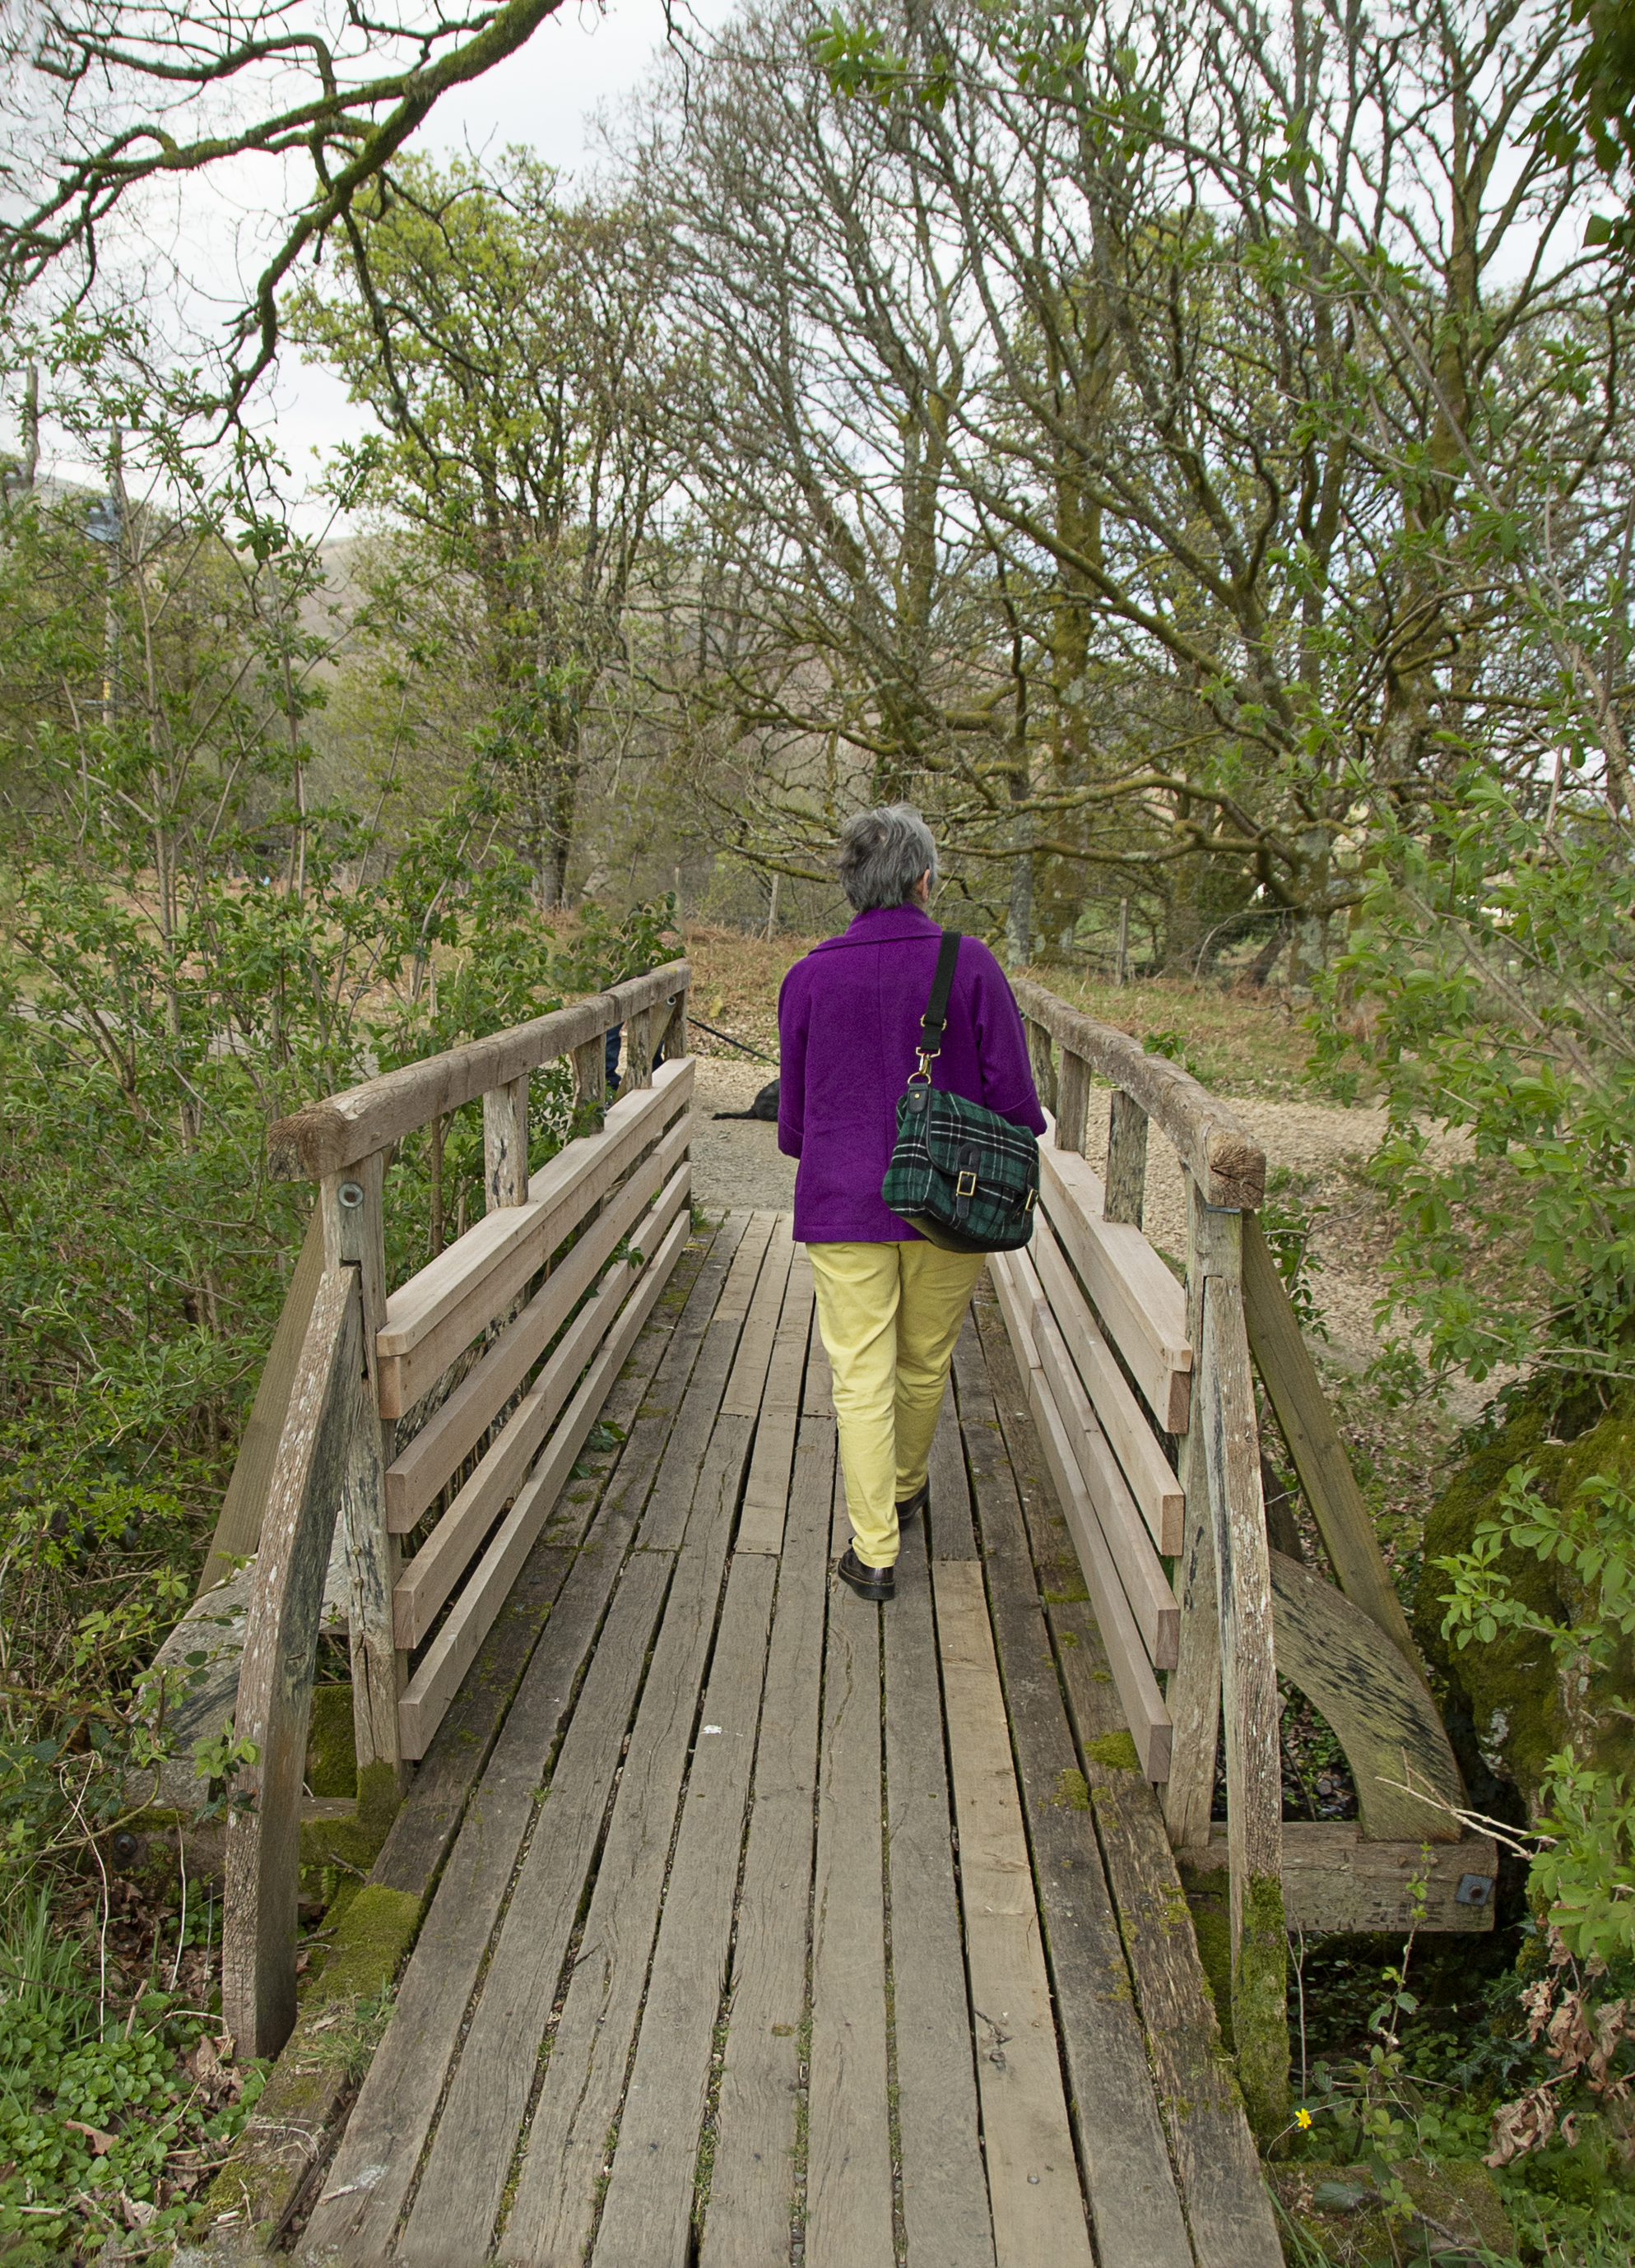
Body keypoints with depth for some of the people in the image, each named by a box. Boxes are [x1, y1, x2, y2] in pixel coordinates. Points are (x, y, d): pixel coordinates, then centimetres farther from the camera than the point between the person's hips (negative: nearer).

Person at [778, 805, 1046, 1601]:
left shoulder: (810, 976, -4)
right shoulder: (969, 965, -8)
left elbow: (793, 1110, 6)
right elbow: (1012, 1093, -6)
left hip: (843, 1205, 0)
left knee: (861, 1374, 5)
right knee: (926, 1360, 20)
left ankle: (874, 1550, 7)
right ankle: (906, 1488, 41)